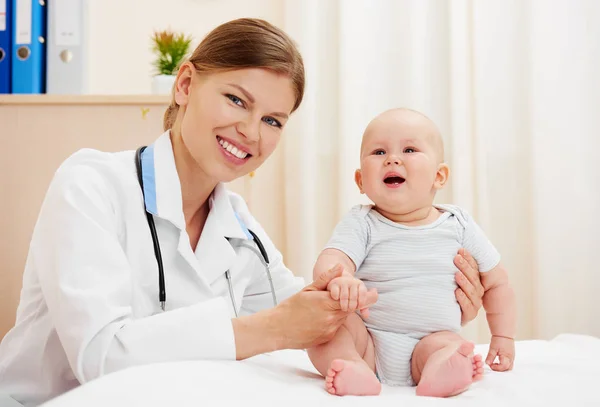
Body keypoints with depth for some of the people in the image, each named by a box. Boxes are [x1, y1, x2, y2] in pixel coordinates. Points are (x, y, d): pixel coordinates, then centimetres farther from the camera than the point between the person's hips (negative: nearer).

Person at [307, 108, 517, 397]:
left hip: (431, 341, 1)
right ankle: (355, 370, -42)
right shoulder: (361, 223, -2)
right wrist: (340, 279, -44)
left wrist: (503, 337, 7)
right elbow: (330, 261, -20)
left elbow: (496, 283, 15)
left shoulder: (458, 224, 5)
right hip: (368, 343, 0)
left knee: (450, 345, -29)